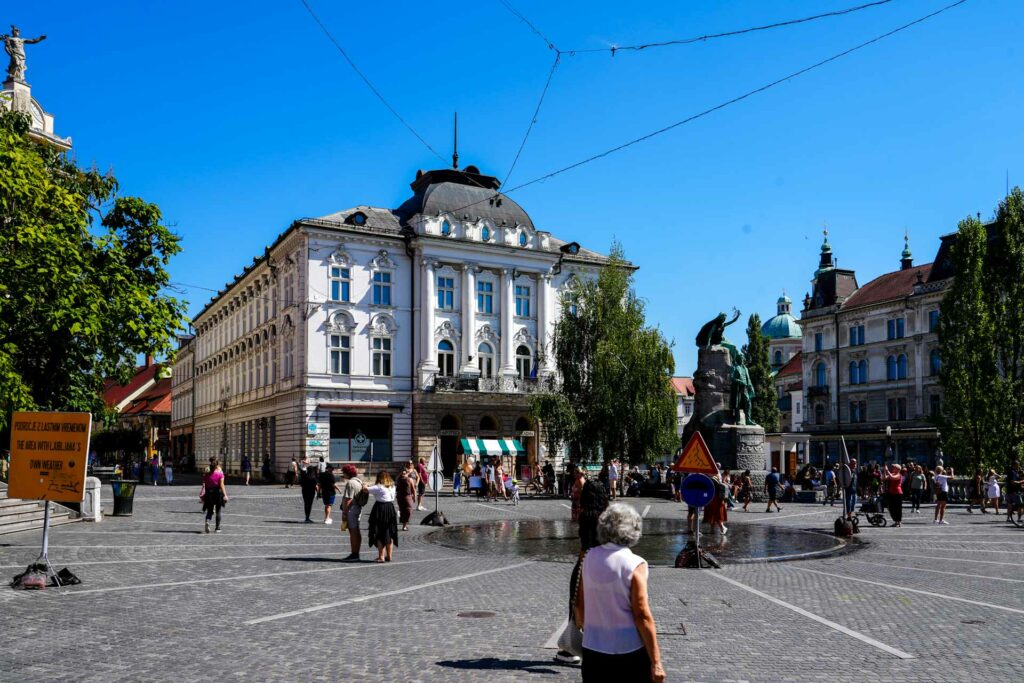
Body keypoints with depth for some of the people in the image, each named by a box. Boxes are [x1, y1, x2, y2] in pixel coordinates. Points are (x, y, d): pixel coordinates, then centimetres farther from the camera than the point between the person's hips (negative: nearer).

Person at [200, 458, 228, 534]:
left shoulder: (207, 474, 2)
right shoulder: (220, 473, -6)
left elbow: (205, 485, 4)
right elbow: (221, 485, -13)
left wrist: (202, 494, 14)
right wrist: (225, 495, -15)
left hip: (209, 493, 2)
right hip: (218, 493, -2)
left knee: (209, 511, 9)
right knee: (218, 511, 10)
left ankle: (207, 522, -21)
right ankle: (217, 528, 13)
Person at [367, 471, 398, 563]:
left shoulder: (378, 487, -14)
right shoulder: (392, 487, 6)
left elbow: (366, 490, -15)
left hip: (380, 510, -6)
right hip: (391, 509, 6)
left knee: (379, 534, 1)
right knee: (389, 534, 13)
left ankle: (381, 557, 0)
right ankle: (389, 556, 18)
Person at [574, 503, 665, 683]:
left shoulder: (590, 558, 0)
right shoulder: (634, 565, -14)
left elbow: (580, 605, 8)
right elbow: (642, 616, -15)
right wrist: (655, 662, -10)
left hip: (593, 650, 5)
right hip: (629, 652, -4)